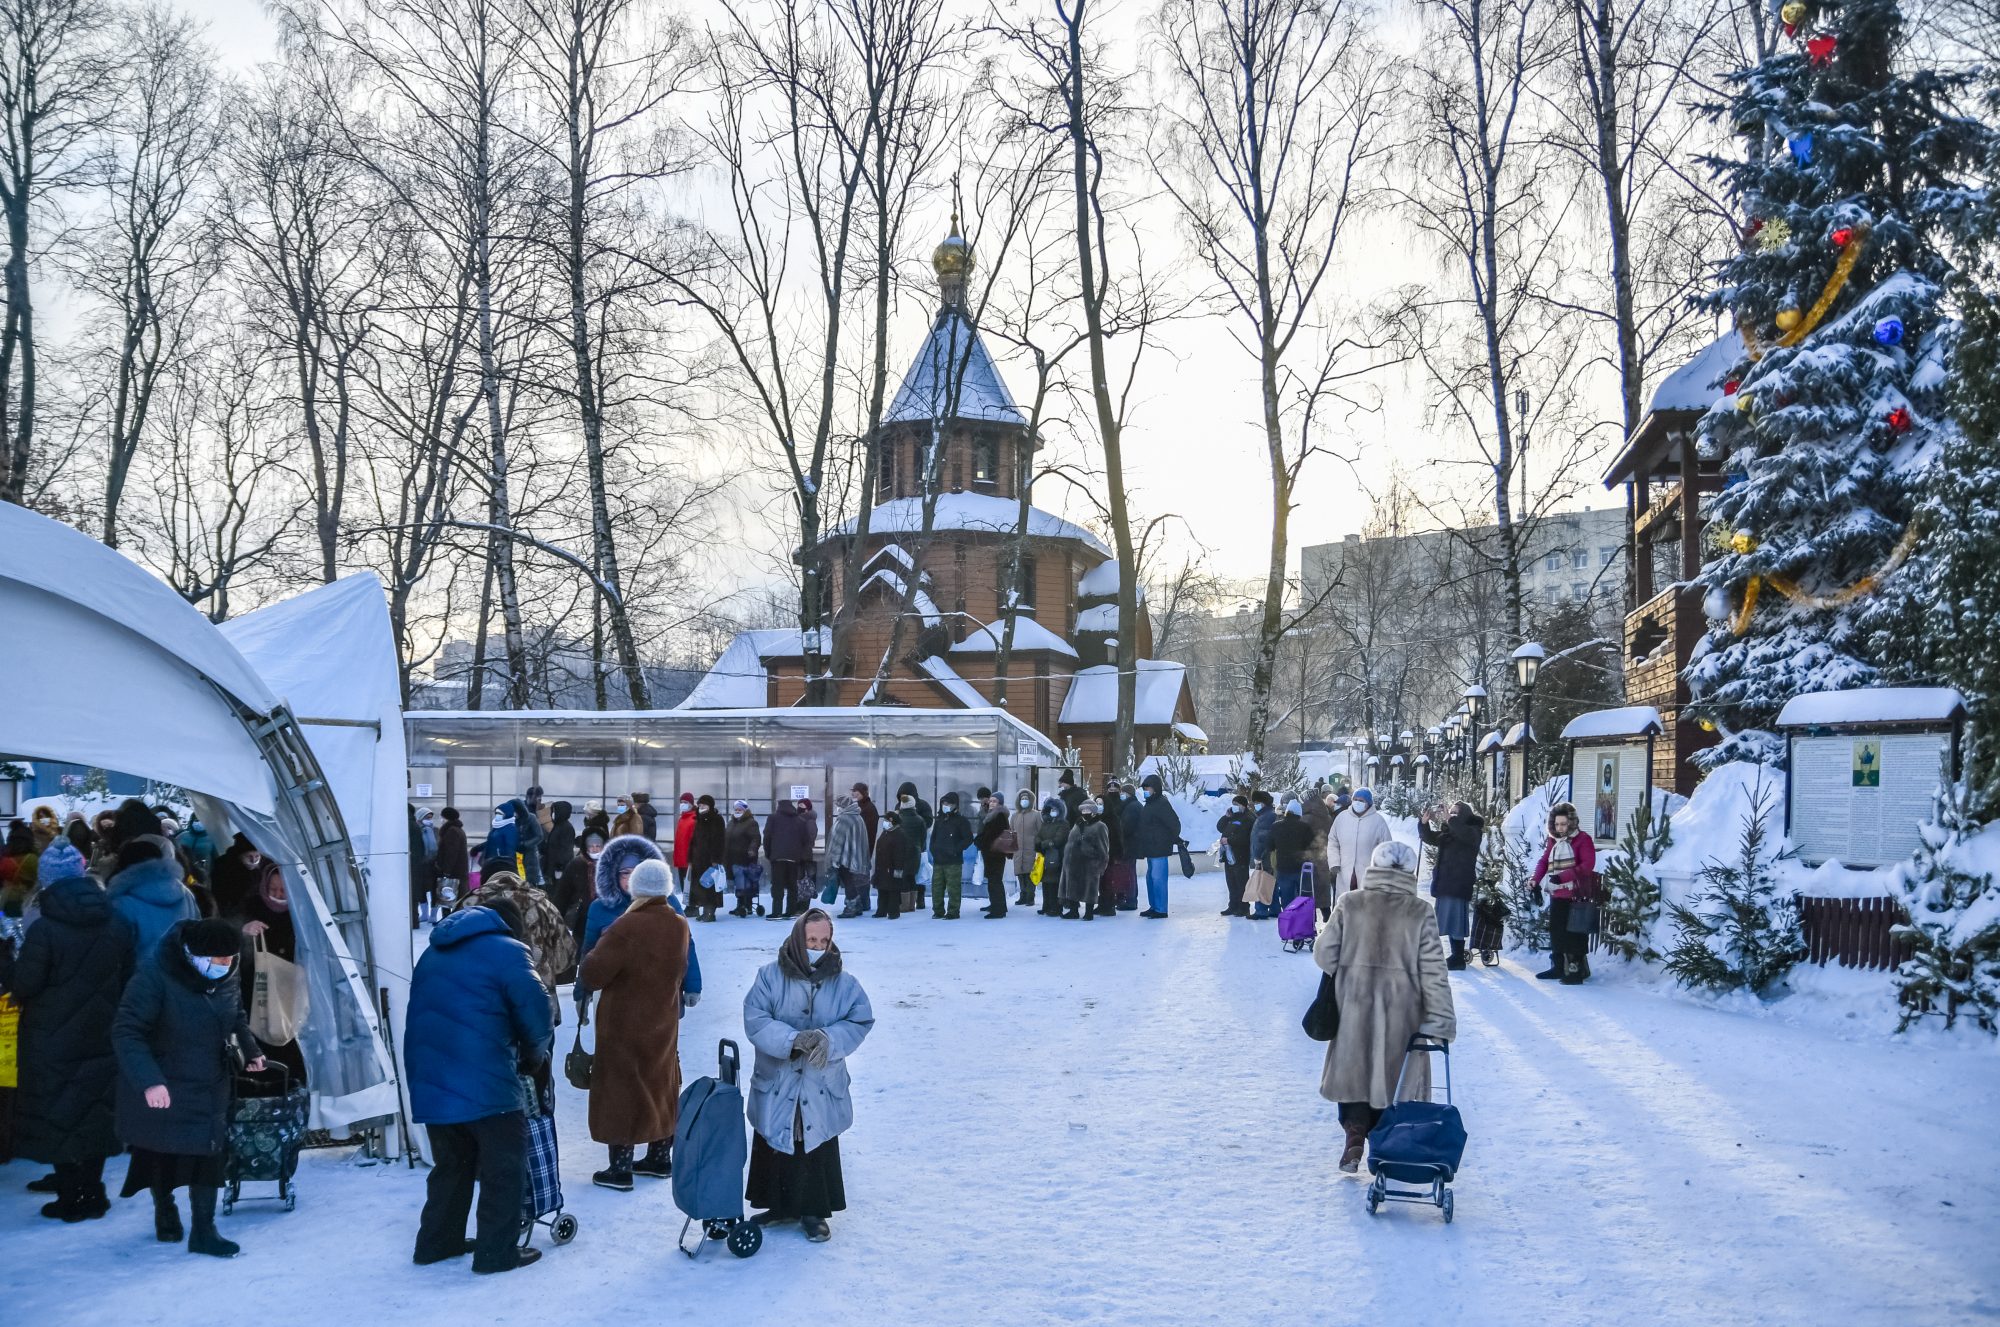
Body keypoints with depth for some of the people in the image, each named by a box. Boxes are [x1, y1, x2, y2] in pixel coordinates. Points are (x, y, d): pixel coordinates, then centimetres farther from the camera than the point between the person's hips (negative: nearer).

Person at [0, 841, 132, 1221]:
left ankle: (71, 1198, 9)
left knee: (58, 1118, 6)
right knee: (94, 1113, 14)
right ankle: (92, 1193, 19)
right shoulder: (117, 925, -1)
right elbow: (126, 981, 5)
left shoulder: (43, 931, -17)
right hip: (101, 1040, 4)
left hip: (53, 1045, -4)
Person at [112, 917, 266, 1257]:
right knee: (160, 1153, 11)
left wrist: (250, 1051, 14)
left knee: (208, 1152, -1)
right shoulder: (155, 977, -26)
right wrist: (148, 1081, -35)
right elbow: (126, 1032, -27)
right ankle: (165, 1212, 35)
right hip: (161, 1087, -4)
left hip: (209, 1087, 4)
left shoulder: (227, 976, -6)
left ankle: (204, 1230, 6)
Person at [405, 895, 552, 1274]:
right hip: (486, 1082, -7)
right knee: (504, 1168, 4)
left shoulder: (434, 953, 19)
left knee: (451, 1164, 21)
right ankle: (497, 1251, 6)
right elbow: (537, 1016, -12)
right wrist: (533, 1055, 8)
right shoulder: (507, 951, -6)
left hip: (431, 1081, 7)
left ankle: (437, 1242, 26)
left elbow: (423, 1015, 21)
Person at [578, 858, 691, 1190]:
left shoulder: (627, 927, -23)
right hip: (663, 1025, 7)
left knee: (621, 1091, 2)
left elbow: (591, 975, -23)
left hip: (624, 1026, -7)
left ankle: (620, 1168, 5)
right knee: (660, 1087, 18)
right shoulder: (680, 927, -1)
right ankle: (660, 1157, 29)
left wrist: (596, 952, -5)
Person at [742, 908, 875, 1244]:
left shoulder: (844, 983, -2)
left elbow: (859, 1021, -5)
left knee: (817, 1149, 8)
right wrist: (792, 1040, -26)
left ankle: (813, 1211, 23)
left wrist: (828, 1039, -23)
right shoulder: (770, 976, -6)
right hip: (775, 1084, 0)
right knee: (775, 1147, 12)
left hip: (823, 1089, 0)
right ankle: (779, 1205, 30)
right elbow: (755, 1019, -13)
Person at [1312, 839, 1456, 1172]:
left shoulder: (1349, 904, -7)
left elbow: (1324, 952, -4)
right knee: (1390, 1076, 14)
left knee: (1354, 1070, 16)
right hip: (1400, 1010, 0)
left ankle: (1355, 1136, 0)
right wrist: (1441, 1019, -6)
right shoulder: (1420, 912, -8)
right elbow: (1433, 970, -9)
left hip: (1354, 1007, 0)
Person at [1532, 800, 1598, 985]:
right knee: (1556, 932, 14)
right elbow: (1543, 862, 12)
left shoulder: (1582, 840, -6)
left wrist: (1563, 876, -26)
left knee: (1575, 934, -7)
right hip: (1557, 895, 8)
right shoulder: (1553, 842, 15)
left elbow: (1588, 865, -18)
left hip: (1576, 896, -8)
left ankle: (1577, 971, -4)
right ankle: (1558, 968, 25)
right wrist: (1536, 881, -7)